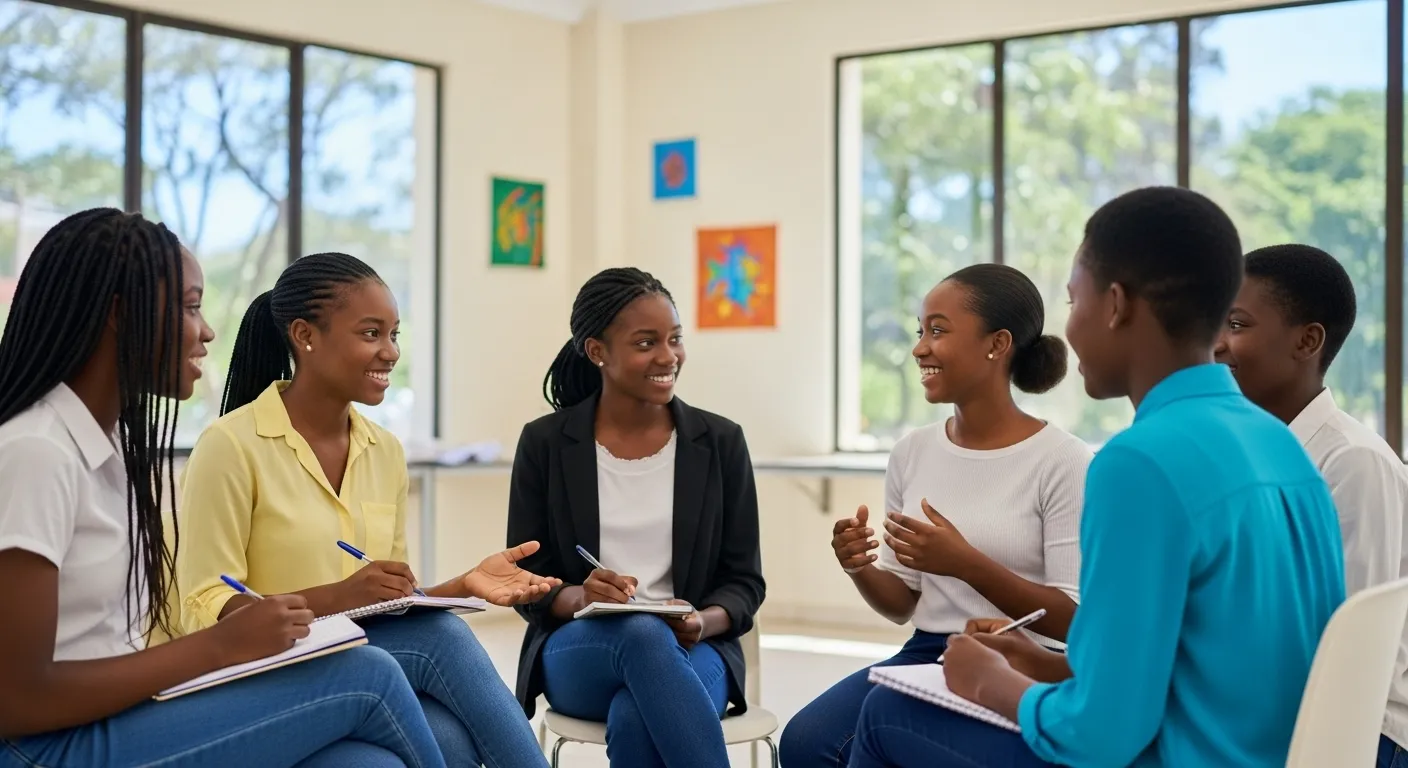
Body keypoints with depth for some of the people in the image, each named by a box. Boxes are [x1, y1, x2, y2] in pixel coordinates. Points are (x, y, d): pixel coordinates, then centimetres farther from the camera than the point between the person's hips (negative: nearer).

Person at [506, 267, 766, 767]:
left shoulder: (720, 442, 3)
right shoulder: (545, 443, 2)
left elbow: (744, 581, 5)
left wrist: (702, 623, -18)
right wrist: (579, 597, -20)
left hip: (690, 652, 0)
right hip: (577, 649, 0)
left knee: (635, 721, -35)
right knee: (643, 635, -36)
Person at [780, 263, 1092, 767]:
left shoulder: (1062, 462, -9)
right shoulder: (911, 452, 7)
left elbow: (1074, 621, -11)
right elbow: (903, 606, 13)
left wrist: (967, 563, -23)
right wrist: (861, 570, -10)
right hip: (926, 657, 5)